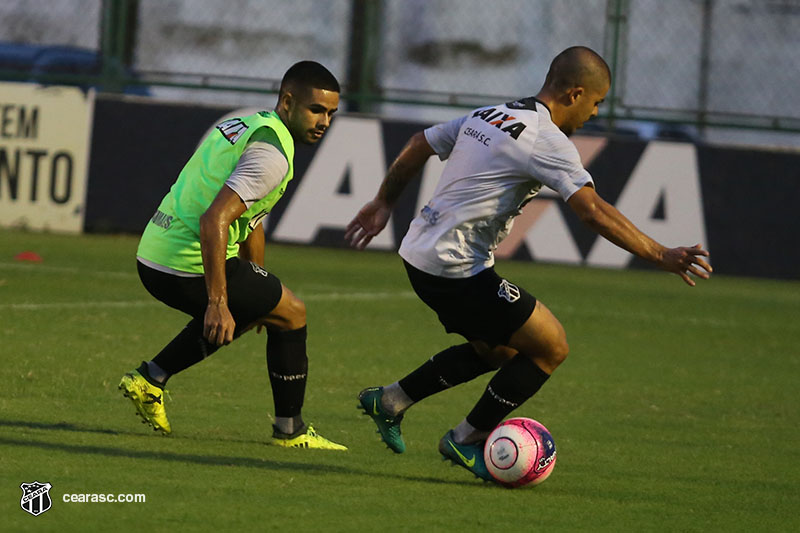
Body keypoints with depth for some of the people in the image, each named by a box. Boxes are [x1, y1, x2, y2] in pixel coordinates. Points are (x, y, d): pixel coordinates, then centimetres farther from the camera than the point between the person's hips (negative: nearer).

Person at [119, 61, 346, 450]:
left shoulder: (246, 126, 16)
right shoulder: (272, 154, -16)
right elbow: (213, 221, -27)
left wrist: (259, 293, 35)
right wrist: (217, 303, -27)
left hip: (153, 255, 9)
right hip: (190, 269, -9)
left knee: (235, 314, 33)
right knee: (291, 313, 7)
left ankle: (149, 380, 23)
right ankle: (290, 430, 13)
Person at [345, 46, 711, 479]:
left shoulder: (488, 116, 13)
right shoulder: (547, 140, -14)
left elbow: (417, 147, 22)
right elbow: (594, 211, -23)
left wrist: (383, 204, 35)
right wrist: (660, 256, -24)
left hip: (421, 255, 10)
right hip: (457, 268, -10)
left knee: (501, 349, 23)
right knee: (550, 347, -3)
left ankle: (391, 400, 27)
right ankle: (467, 440, 6)